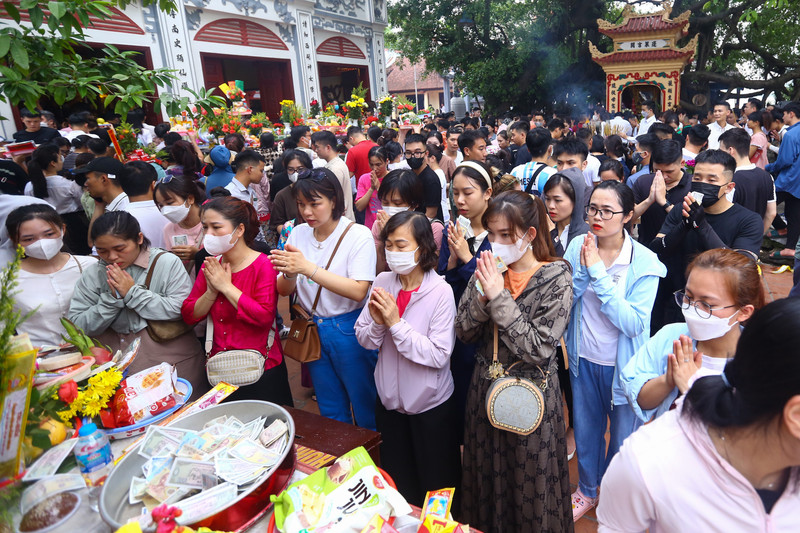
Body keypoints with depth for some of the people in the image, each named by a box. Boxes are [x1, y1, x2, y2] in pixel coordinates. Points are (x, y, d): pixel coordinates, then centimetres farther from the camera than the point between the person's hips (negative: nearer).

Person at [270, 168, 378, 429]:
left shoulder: (358, 235, -14)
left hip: (349, 331, -5)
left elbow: (358, 291, -25)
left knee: (366, 413, 10)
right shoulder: (298, 233, 2)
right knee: (330, 413, 21)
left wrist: (308, 268, -29)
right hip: (313, 330, 5)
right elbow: (284, 291, 2)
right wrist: (290, 273, -22)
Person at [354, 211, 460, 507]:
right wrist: (377, 323, -23)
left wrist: (396, 324, -27)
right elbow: (363, 339, -2)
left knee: (436, 485, 17)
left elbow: (439, 355, -24)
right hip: (389, 400, 4)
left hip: (430, 404, -4)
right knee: (397, 482, 25)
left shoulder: (440, 291, -20)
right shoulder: (383, 282, -7)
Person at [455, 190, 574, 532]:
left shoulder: (555, 277, -15)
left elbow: (539, 350, -22)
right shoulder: (488, 268, -2)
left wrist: (500, 298, -25)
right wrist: (483, 295, -20)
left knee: (530, 488, 15)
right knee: (487, 476, 21)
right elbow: (463, 332, -3)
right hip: (486, 388, 4)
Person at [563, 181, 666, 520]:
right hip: (584, 359, 3)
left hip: (622, 364, -2)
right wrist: (583, 269, -23)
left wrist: (599, 271, -29)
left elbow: (633, 323, -25)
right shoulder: (577, 246, -8)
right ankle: (587, 490, 47)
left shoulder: (644, 262, -17)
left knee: (623, 436, 17)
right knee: (585, 429, 21)